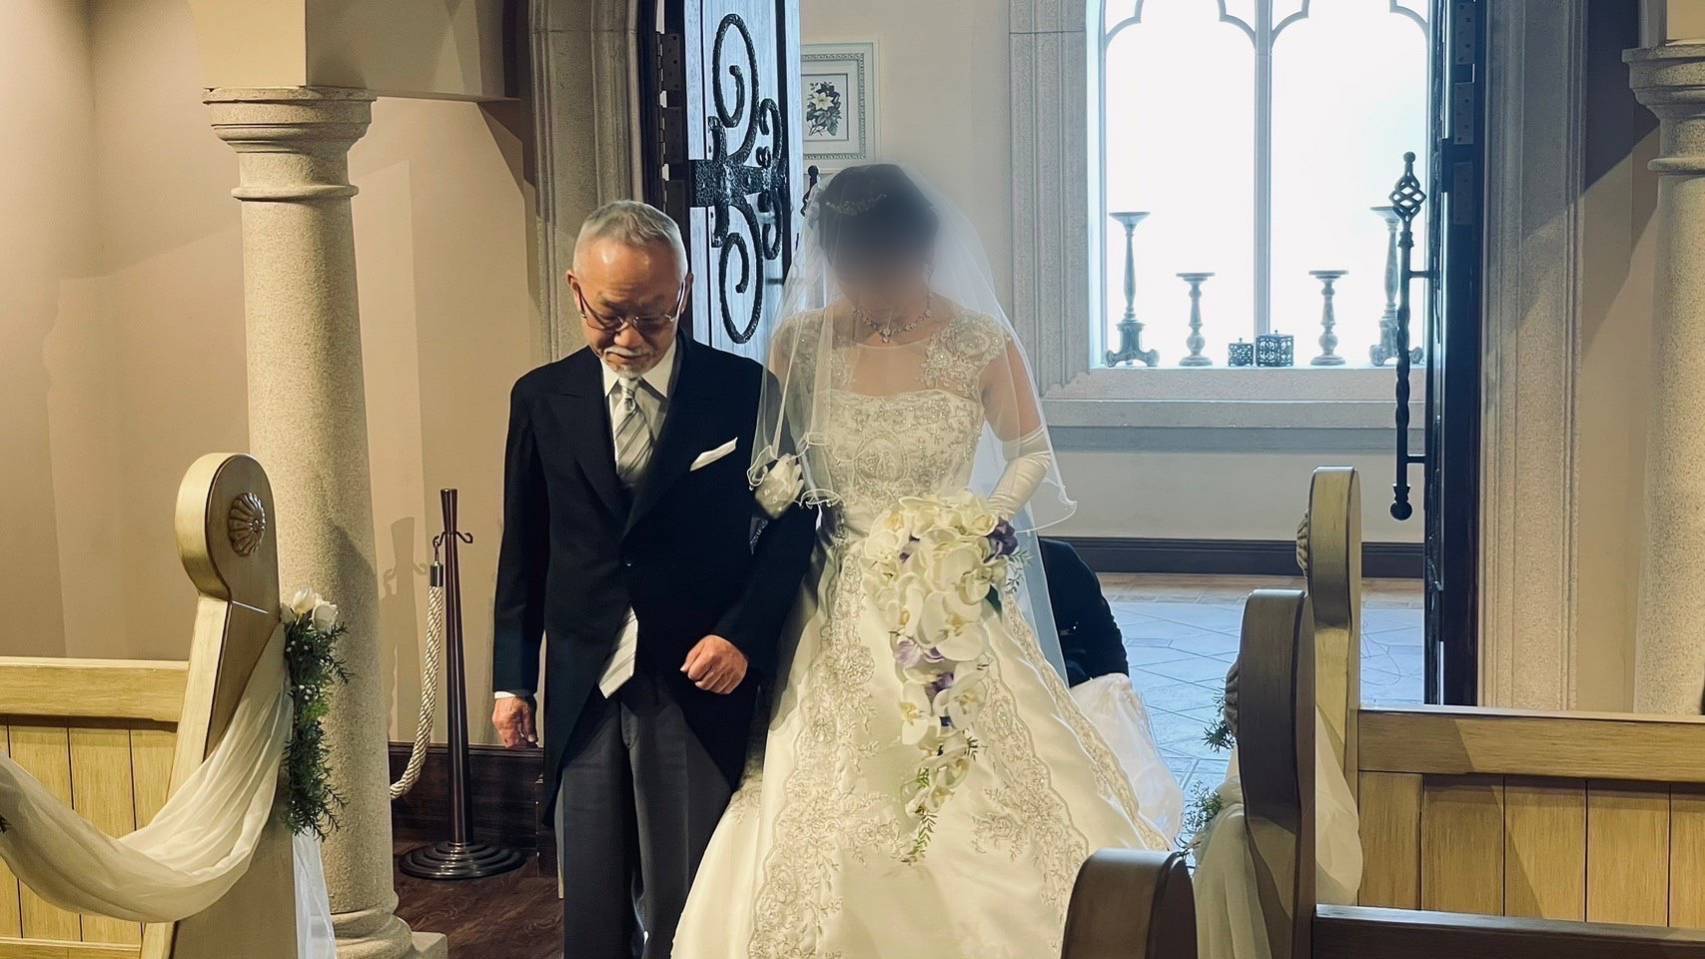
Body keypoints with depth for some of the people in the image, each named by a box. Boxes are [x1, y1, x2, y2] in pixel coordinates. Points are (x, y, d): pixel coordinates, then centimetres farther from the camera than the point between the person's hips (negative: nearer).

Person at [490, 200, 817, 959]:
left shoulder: (744, 391, -2)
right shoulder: (541, 400, 5)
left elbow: (792, 526, 2)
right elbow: (522, 550, 10)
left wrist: (744, 635, -10)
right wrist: (512, 678, 9)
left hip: (700, 680, -2)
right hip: (584, 688, 2)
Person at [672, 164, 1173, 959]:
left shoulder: (981, 345, -6)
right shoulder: (800, 343, -2)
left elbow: (1031, 456, 7)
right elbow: (767, 463, 11)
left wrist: (993, 516, -10)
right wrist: (786, 500, -8)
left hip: (953, 615, -1)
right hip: (837, 624, 1)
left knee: (986, 824, -2)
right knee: (823, 834, 1)